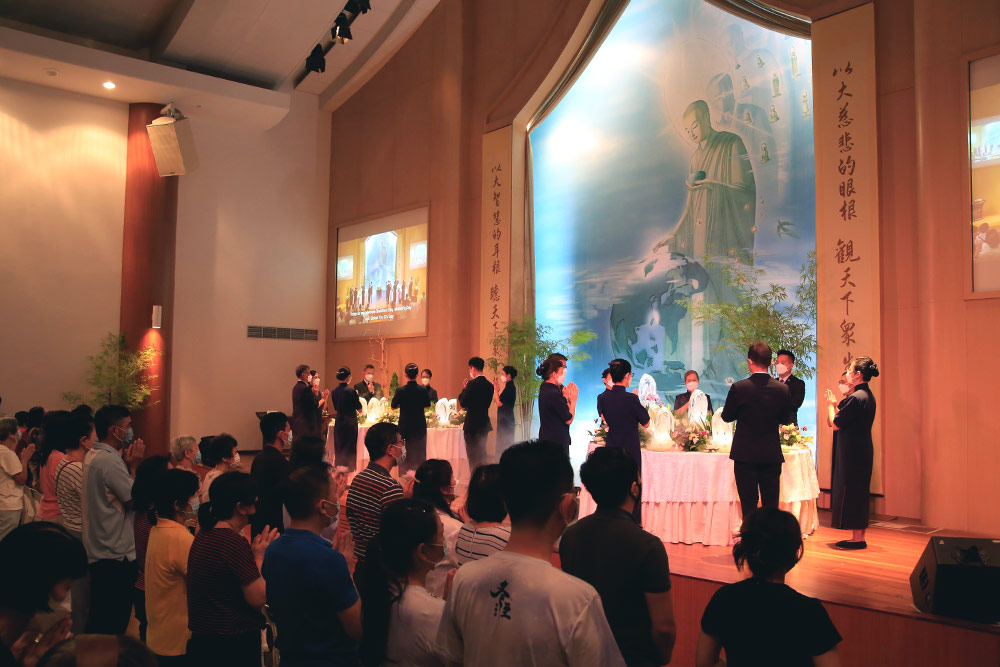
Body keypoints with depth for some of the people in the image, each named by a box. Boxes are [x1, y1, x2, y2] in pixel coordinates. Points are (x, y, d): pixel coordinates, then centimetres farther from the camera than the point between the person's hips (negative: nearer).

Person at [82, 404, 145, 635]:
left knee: (99, 618, 20)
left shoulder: (92, 455, 10)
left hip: (98, 549, 10)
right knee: (113, 623, 0)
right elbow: (134, 500, -18)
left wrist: (127, 463, 5)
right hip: (116, 553, -10)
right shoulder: (110, 461, -22)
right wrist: (134, 464, -11)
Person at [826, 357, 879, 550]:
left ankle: (858, 539, 3)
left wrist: (830, 404, -1)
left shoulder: (856, 398, -20)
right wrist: (835, 405, 14)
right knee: (858, 493, 14)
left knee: (851, 492, -2)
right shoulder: (868, 395, 12)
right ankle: (859, 537, 21)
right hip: (862, 449, 10)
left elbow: (835, 424, -15)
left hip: (853, 452, -10)